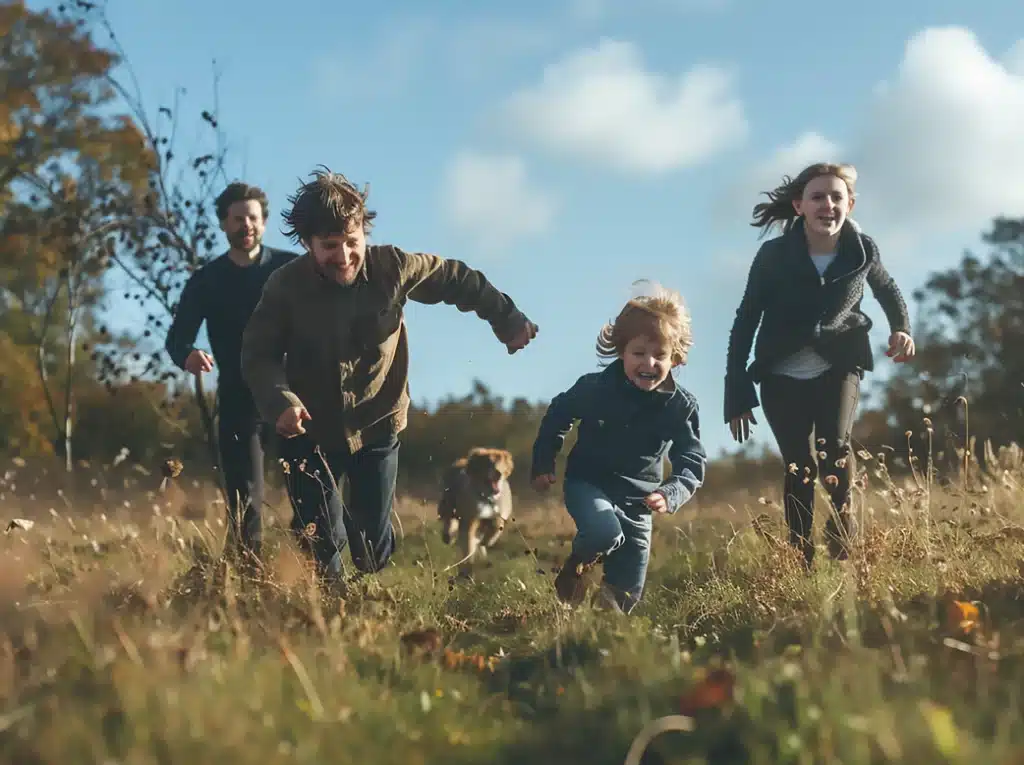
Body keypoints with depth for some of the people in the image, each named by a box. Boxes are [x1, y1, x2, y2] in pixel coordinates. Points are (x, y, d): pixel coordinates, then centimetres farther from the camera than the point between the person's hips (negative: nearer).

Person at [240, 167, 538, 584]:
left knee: (374, 549, 8)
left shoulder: (393, 267, -15)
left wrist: (509, 321, 5)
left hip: (376, 428, 1)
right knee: (320, 548, -3)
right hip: (309, 431, -1)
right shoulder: (285, 286, -16)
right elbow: (258, 355, -14)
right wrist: (280, 400, -33)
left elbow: (458, 280, 0)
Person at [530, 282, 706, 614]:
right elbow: (557, 416, 3)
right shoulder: (594, 388, -15)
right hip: (587, 483, -2)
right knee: (605, 533, -35)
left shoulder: (682, 406, -12)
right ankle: (576, 569, -2)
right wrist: (542, 466, 3)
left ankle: (607, 597, 39)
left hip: (638, 500, 2)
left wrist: (671, 494, -26)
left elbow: (693, 461, -7)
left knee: (626, 597, 3)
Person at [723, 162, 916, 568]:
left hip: (839, 365, 0)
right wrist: (738, 395, -9)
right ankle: (801, 559, 8)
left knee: (835, 446, -21)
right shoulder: (774, 255, -15)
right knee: (800, 467, -3)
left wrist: (901, 328, -6)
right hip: (783, 374, 0)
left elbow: (887, 289, 14)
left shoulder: (863, 250, -10)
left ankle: (842, 521, 3)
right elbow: (745, 322, -7)